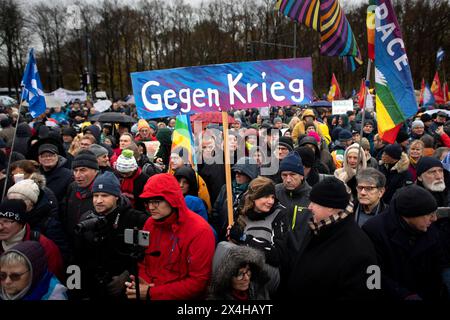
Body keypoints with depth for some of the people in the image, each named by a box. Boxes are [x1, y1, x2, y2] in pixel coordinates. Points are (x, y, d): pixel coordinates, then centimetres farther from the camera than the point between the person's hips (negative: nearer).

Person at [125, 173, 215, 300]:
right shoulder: (150, 223, 3)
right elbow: (143, 263, 13)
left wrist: (151, 293, -16)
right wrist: (143, 283, -8)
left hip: (179, 296, -5)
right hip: (147, 291, 5)